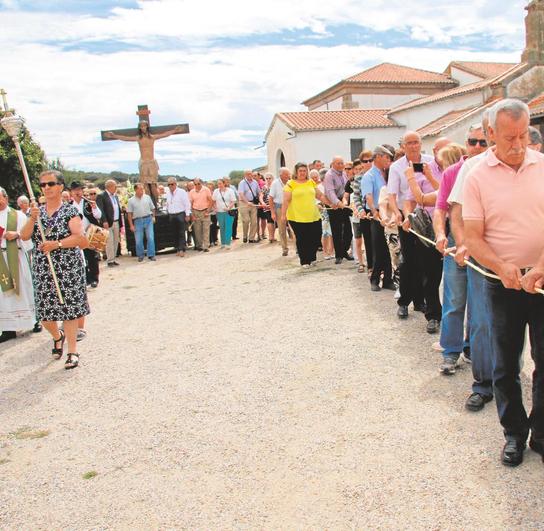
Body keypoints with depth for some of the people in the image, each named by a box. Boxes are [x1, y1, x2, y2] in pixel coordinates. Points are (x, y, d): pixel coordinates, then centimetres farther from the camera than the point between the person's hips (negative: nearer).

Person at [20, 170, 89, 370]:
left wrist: (56, 244, -20)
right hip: (43, 269, 4)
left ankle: (72, 351, 8)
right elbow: (24, 236, 0)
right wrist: (32, 218, -15)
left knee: (69, 308, -2)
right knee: (45, 311, 6)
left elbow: (80, 238, -13)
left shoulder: (70, 210, -3)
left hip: (68, 268, -4)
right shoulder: (38, 211, 11)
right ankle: (57, 336, 37)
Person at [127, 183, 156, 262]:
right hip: (137, 221, -1)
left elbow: (152, 208, 13)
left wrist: (153, 217, 4)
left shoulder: (147, 197, 5)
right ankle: (140, 256, 18)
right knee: (138, 240, 2)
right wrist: (131, 225, -2)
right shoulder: (131, 200, 1)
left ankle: (151, 255, 4)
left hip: (148, 219, 1)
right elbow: (129, 214, 1)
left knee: (150, 238, -5)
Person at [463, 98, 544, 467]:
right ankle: (514, 433, 28)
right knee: (506, 364, 10)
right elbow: (473, 237, -6)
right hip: (503, 283, -1)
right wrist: (502, 267, -22)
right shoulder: (478, 177, -4)